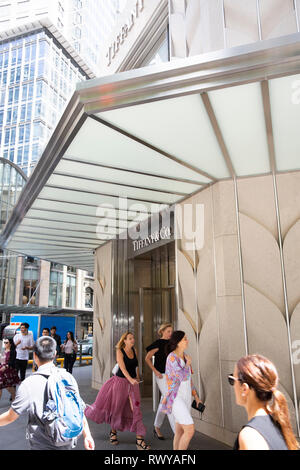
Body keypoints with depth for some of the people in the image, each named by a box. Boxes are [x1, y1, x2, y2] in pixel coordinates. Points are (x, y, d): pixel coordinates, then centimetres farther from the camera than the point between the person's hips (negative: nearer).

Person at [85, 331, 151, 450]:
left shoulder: (134, 350, 2)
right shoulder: (120, 351, -12)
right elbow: (123, 368, -22)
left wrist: (137, 377, 21)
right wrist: (131, 379, -35)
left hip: (133, 383, 3)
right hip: (120, 381, -3)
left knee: (135, 409, -3)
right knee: (115, 407, 8)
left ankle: (139, 439, 0)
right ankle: (113, 432, 33)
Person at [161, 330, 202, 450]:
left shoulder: (184, 356, 8)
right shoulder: (172, 357, -19)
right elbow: (183, 377, -29)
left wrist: (196, 397, 16)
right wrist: (188, 363, -12)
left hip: (186, 397, 8)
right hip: (176, 398, -8)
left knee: (180, 431, 13)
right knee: (190, 430, -11)